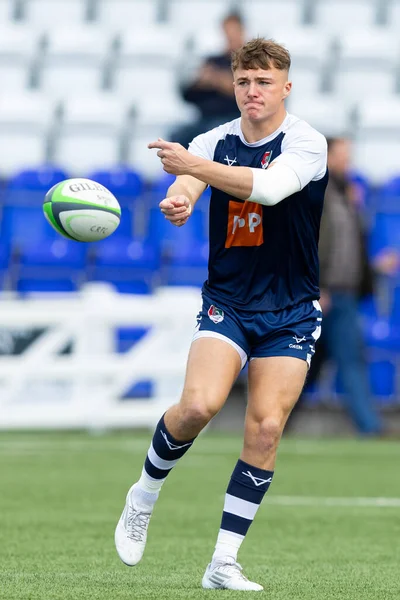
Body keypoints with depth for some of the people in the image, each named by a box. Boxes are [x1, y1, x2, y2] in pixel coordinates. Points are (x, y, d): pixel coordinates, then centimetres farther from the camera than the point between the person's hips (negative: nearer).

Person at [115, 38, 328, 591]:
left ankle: (224, 564, -1)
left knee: (266, 427, -9)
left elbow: (272, 186, -31)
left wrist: (197, 166, -43)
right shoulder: (216, 141, 0)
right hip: (226, 302, 1)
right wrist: (178, 200, -45)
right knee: (199, 404, -21)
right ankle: (144, 495, 6)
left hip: (291, 312, -1)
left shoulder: (307, 143, -11)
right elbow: (187, 179, -20)